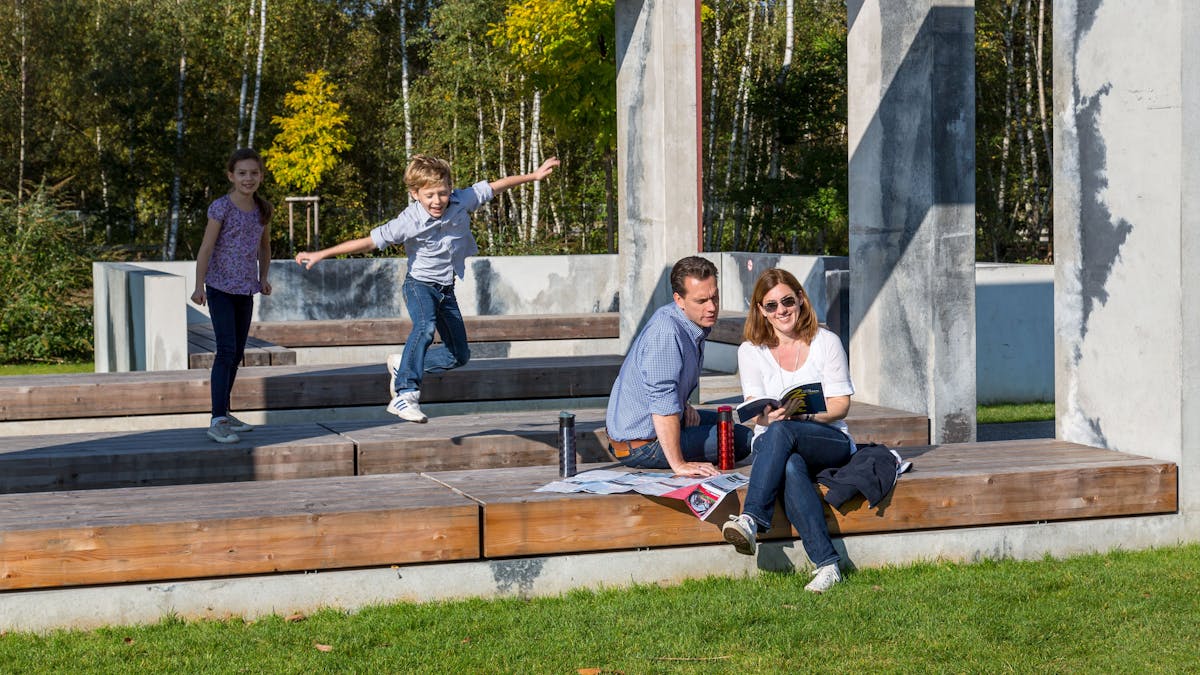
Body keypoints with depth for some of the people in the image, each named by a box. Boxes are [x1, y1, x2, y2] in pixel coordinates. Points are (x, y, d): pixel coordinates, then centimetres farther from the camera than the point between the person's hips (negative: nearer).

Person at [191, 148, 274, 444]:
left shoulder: (263, 210, 5)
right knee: (226, 350, -15)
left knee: (237, 353, 12)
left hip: (246, 290, 6)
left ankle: (225, 413, 23)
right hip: (221, 287, -6)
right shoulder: (221, 208, -12)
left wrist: (263, 278, 9)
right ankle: (217, 420, -16)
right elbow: (206, 248, -12)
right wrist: (199, 286, -17)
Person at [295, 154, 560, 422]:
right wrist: (321, 254, -26)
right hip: (420, 284, -6)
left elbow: (495, 186, -2)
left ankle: (402, 365, 26)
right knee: (426, 326, -37)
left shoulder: (462, 201, -14)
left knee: (459, 355, 9)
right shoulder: (409, 222, -25)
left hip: (446, 289, 6)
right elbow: (370, 241, -24)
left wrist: (534, 176, 3)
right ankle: (406, 394, -38)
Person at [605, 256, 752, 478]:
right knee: (743, 439, -11)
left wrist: (684, 406, 5)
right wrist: (679, 465, -33)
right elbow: (662, 401, -32)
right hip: (640, 444, -10)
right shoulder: (666, 332, -28)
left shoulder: (697, 322, 5)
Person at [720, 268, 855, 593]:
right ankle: (826, 564, -44)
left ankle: (751, 520, -48)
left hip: (830, 441, -1)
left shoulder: (826, 343, 4)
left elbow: (841, 404, 0)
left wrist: (804, 414, -20)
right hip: (771, 443, 1)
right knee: (791, 467, -38)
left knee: (781, 432, -37)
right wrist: (768, 416, -25)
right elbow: (756, 413, 1)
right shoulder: (751, 350, 7)